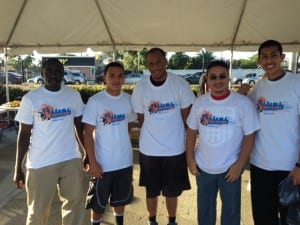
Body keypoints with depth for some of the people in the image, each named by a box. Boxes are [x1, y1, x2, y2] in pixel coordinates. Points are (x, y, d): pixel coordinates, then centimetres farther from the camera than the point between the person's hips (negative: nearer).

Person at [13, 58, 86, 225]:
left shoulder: (74, 95, 0)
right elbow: (24, 134, -4)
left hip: (71, 159, 3)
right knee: (38, 210, 14)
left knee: (75, 202, 19)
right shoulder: (30, 98, -7)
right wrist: (18, 168, -3)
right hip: (40, 163, -2)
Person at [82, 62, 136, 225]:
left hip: (125, 161, 4)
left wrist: (117, 135, 1)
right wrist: (92, 162, -14)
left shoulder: (129, 99, -1)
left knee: (121, 199, 22)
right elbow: (88, 133, -12)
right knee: (98, 203, 13)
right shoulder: (95, 101, -13)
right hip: (103, 163, -4)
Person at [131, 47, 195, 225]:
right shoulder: (141, 87, -6)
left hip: (175, 149, -1)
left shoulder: (180, 84, -9)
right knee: (151, 191, 17)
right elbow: (141, 119, 4)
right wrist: (152, 136, 3)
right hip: (149, 150, 1)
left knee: (172, 191, 16)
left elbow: (187, 116, -1)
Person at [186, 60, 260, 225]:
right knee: (204, 209, 22)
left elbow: (249, 136, -9)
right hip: (203, 167, 3)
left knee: (230, 210, 18)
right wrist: (190, 159, 0)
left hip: (230, 168, -2)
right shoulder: (200, 102, -2)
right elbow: (191, 132, 4)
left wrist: (239, 165, -12)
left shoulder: (243, 103, -11)